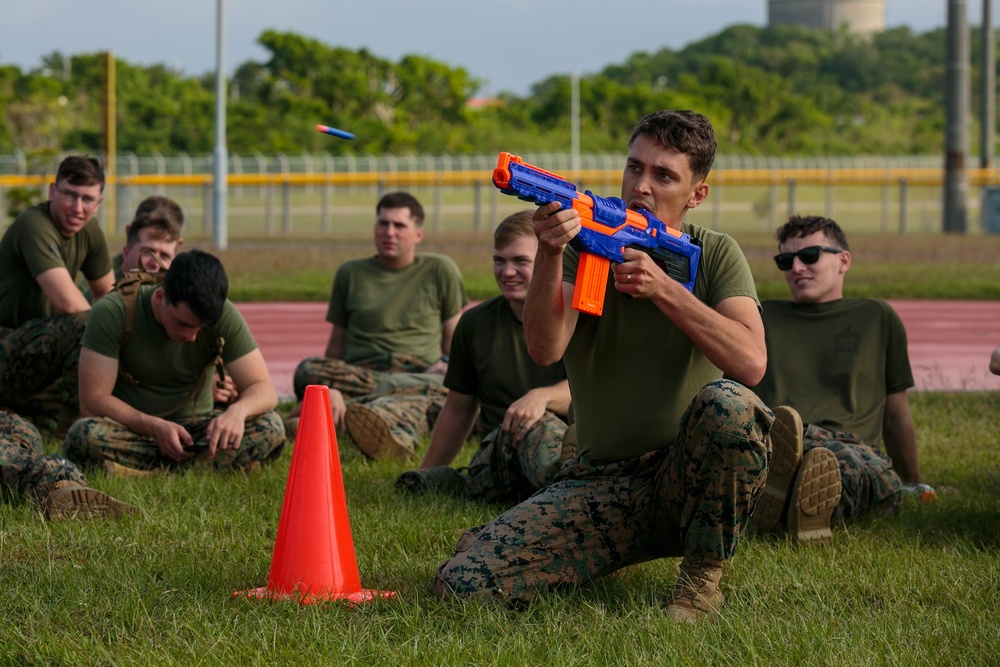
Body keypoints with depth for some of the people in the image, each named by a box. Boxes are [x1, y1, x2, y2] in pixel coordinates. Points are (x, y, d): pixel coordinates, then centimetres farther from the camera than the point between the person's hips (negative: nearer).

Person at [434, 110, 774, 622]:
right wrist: (550, 254, -31)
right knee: (463, 582, -20)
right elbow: (545, 350, -16)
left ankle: (703, 575, -13)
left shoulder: (715, 255, 0)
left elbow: (750, 365, -17)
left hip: (689, 475, 0)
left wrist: (664, 289, -23)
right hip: (601, 482, 0)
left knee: (726, 402, -36)